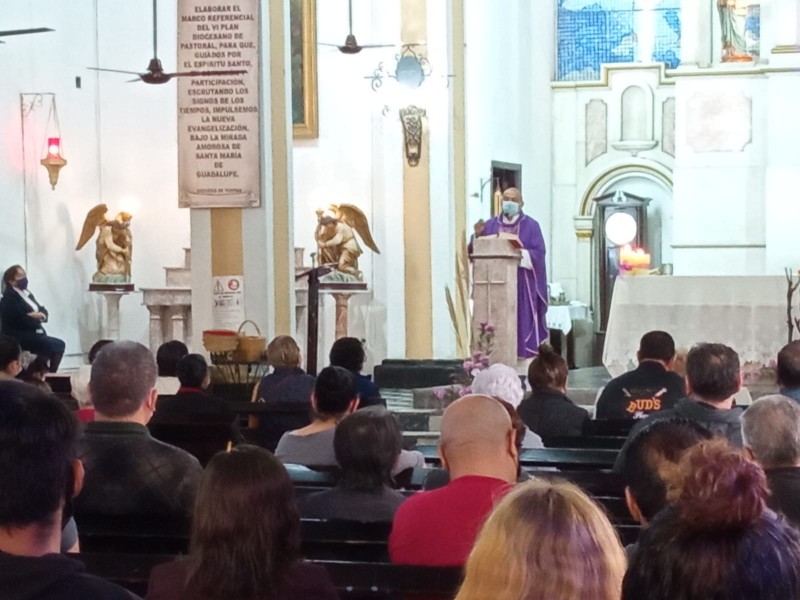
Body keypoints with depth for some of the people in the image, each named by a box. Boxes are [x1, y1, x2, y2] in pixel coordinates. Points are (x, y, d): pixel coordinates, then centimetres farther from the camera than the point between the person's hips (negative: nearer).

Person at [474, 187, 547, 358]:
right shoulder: (491, 225, 13)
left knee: (522, 321, -7)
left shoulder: (531, 226, 4)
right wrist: (478, 236, -9)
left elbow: (538, 254, -6)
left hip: (522, 284, -2)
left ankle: (523, 355, -5)